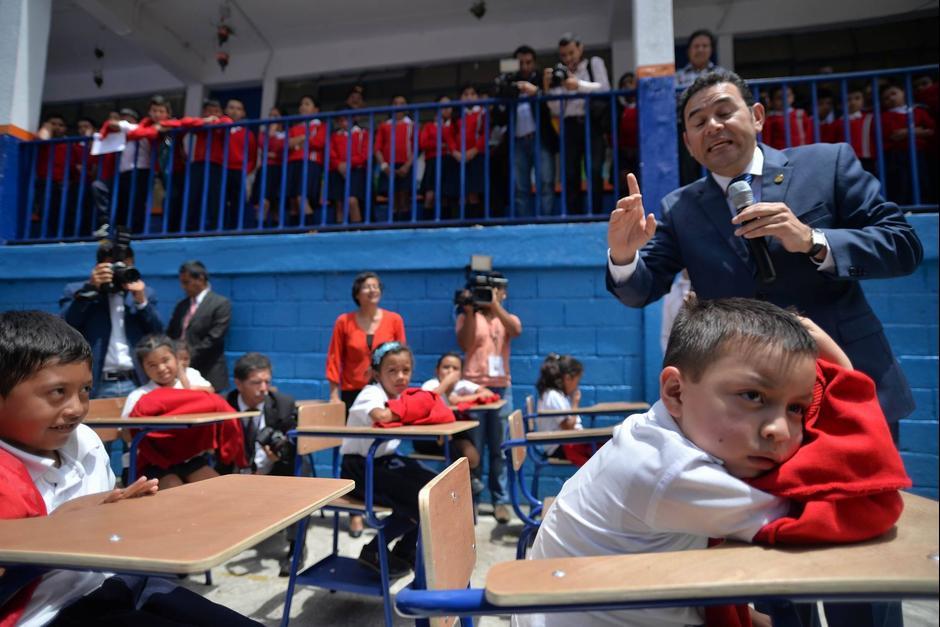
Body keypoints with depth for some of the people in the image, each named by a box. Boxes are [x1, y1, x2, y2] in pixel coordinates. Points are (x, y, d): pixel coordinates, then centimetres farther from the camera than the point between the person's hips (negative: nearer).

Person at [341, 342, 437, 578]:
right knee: (417, 499, -18)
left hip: (385, 462, 8)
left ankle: (405, 550, 16)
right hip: (360, 468, -8)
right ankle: (374, 551, 2)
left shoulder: (398, 396, 8)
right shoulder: (371, 393, -16)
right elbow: (382, 416, -38)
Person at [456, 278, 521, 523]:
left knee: (499, 448, 6)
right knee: (473, 448, 2)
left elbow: (517, 330, -13)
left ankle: (500, 500, 15)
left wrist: (494, 305, -20)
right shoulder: (467, 317, 6)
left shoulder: (507, 318, 12)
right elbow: (464, 345, -11)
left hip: (502, 388, 2)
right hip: (474, 387, -2)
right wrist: (470, 311, -15)